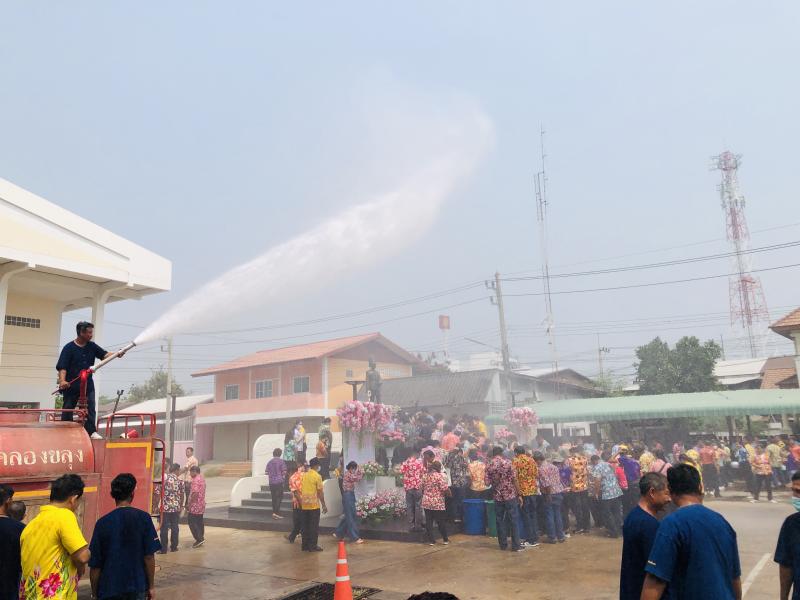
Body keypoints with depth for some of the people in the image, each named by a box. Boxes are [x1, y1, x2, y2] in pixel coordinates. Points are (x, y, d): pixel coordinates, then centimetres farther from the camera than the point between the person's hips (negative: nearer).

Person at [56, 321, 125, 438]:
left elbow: (104, 354, -5)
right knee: (67, 410, 8)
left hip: (88, 385, 4)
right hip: (71, 385, -3)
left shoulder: (92, 346, 6)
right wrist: (62, 380, -26)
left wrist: (116, 354, -24)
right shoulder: (69, 348, -8)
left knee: (90, 409, -2)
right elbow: (62, 367, -12)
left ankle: (91, 431, 1)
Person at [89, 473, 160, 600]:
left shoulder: (102, 523, -7)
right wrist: (151, 586, 3)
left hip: (109, 590, 0)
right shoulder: (143, 518, -8)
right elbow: (149, 556, -8)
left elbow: (95, 565, -4)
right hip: (137, 588, 0)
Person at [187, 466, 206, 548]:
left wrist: (190, 504, -18)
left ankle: (199, 539, -8)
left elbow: (195, 493, -23)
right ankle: (201, 539, 17)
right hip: (201, 505, 9)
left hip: (195, 505, -9)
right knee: (199, 522, 14)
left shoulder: (196, 480, -16)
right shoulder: (202, 479, 15)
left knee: (192, 523, -4)